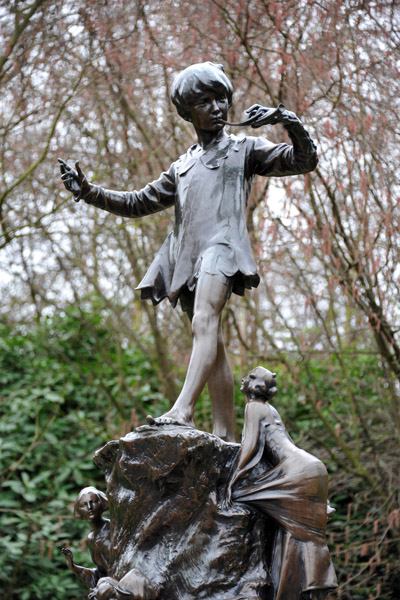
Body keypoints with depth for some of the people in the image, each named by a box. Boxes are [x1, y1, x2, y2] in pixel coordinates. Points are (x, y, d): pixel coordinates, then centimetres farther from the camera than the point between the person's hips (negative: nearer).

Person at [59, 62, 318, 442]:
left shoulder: (244, 150, 18)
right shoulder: (182, 167, 31)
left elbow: (304, 160, 9)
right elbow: (139, 203, 32)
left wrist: (287, 120, -8)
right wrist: (87, 192, 21)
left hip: (221, 242, -6)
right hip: (186, 253, 6)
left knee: (204, 321, -27)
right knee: (210, 341, 0)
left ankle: (182, 410, -43)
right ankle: (225, 434, -3)